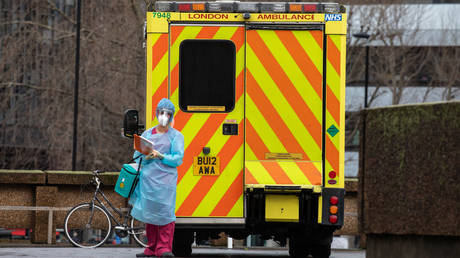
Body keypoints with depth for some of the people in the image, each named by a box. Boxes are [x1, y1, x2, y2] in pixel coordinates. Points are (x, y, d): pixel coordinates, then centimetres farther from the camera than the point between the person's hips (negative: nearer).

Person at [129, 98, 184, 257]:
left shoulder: (176, 136, 8)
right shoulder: (147, 134, 17)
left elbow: (178, 159, -1)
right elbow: (137, 155, 15)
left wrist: (160, 156, -15)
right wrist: (146, 157, -6)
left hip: (165, 178, -3)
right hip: (148, 178, 3)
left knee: (164, 212, -13)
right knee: (149, 213, 3)